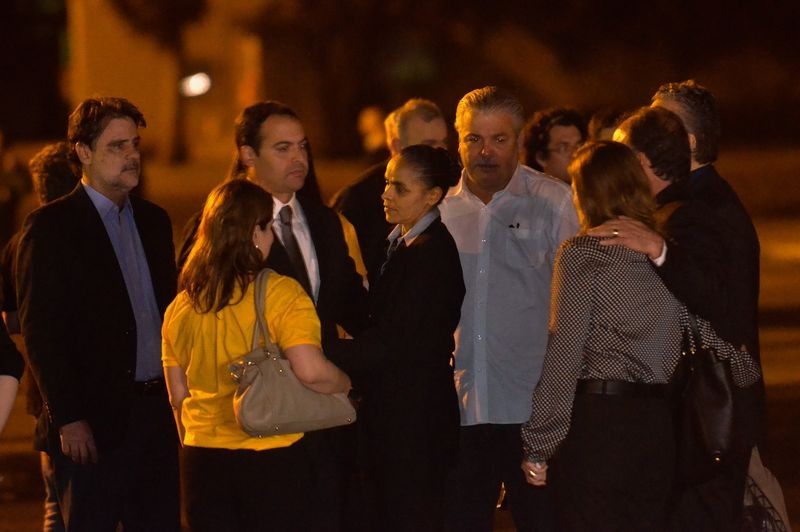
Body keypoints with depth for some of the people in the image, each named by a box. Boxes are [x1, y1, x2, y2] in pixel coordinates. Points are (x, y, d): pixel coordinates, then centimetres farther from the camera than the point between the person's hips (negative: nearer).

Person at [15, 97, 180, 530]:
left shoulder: (153, 221, 14)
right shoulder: (50, 227, -6)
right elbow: (40, 332, -10)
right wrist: (67, 419, -14)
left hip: (159, 414, 6)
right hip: (94, 422, -6)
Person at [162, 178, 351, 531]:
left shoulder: (180, 307, 4)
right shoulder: (281, 294, -12)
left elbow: (178, 398, 11)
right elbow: (310, 370, -22)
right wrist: (345, 384, -2)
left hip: (202, 462, 4)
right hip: (272, 462, -4)